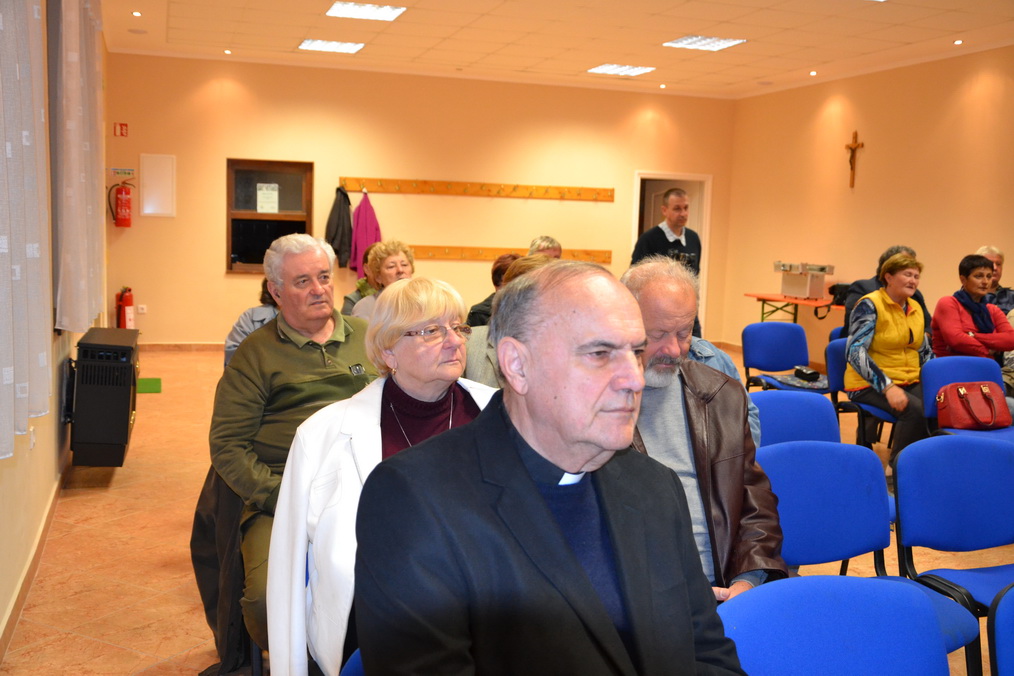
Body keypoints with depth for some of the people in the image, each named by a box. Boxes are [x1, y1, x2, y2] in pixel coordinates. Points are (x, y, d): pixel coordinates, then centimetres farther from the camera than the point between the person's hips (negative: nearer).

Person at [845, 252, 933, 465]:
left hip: (910, 382, 6)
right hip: (870, 385, -6)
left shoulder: (916, 308, 12)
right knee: (916, 409, -32)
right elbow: (855, 351, -20)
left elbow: (925, 351, 19)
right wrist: (887, 386, -28)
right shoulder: (870, 305, -10)